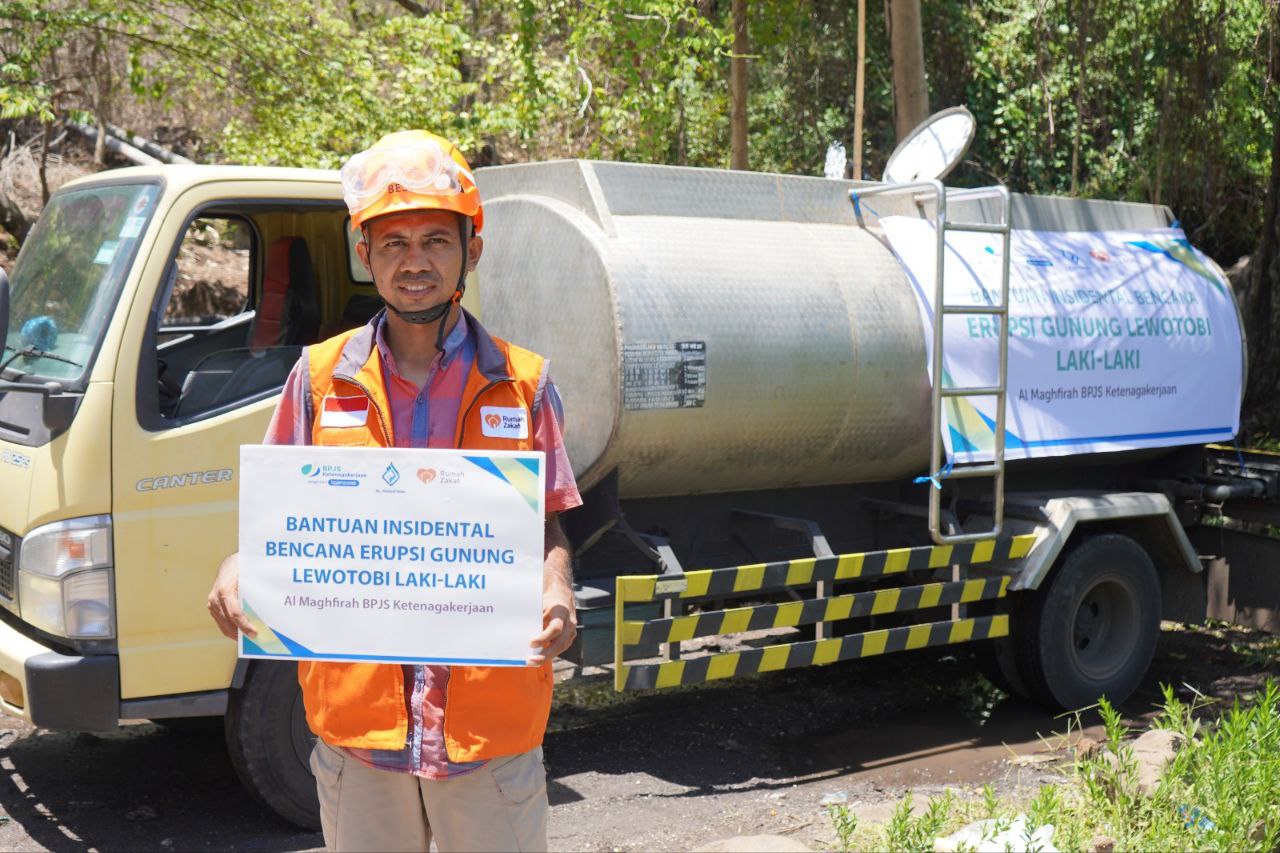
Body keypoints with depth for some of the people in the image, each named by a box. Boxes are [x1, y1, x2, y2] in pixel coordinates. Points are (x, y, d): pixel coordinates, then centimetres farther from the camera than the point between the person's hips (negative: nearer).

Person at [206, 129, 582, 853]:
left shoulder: (524, 384, 2)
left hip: (493, 720, -1)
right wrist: (239, 568, -12)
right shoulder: (321, 377, 4)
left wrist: (557, 591, -15)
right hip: (357, 715, 1)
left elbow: (548, 525, 5)